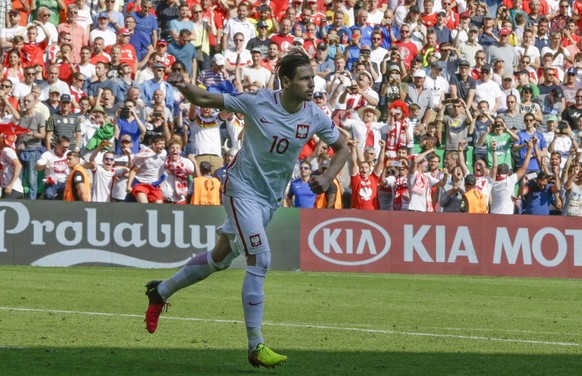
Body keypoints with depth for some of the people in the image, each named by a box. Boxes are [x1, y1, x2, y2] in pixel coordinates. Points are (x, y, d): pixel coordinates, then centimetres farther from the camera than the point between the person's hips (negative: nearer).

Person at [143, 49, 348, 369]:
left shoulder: (314, 117, -7)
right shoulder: (258, 102, -16)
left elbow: (341, 149, 10)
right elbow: (204, 100, -7)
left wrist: (327, 177, -8)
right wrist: (184, 86, -28)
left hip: (270, 199, 6)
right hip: (242, 188, -6)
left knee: (220, 259, 17)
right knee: (260, 259, -20)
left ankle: (161, 291, 39)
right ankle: (256, 346, -17)